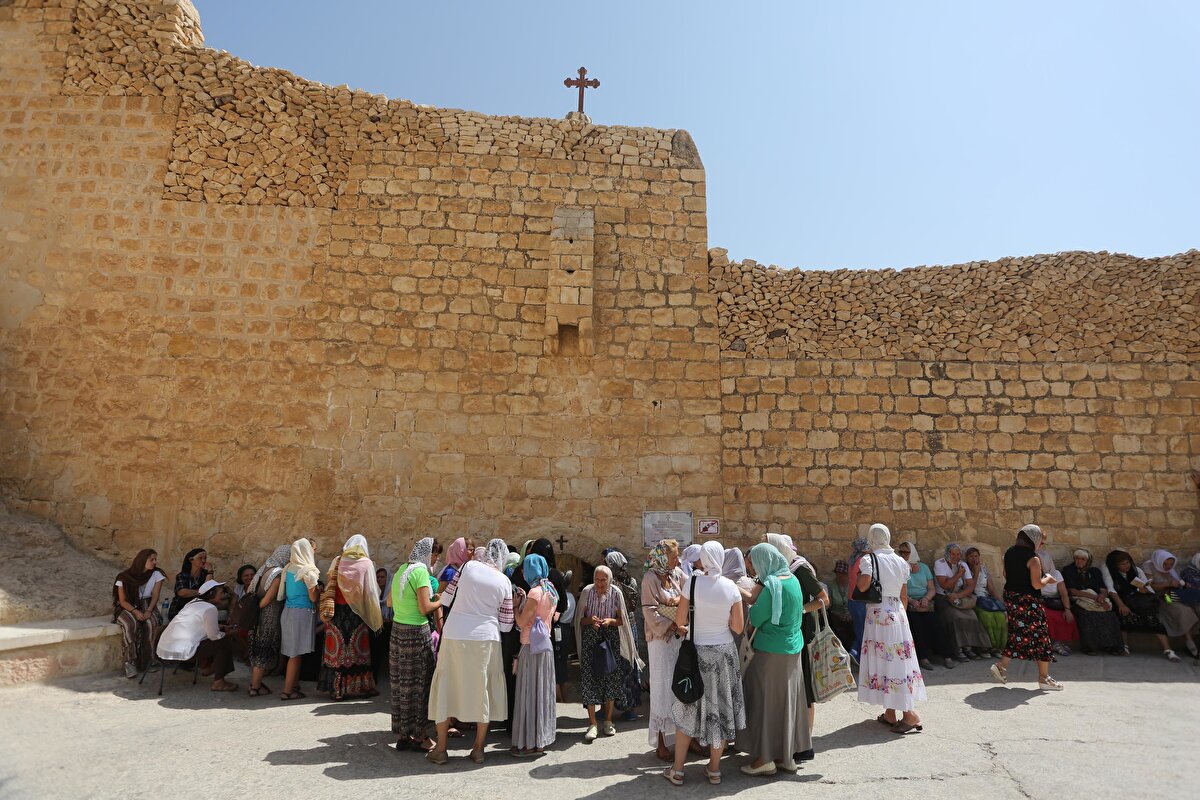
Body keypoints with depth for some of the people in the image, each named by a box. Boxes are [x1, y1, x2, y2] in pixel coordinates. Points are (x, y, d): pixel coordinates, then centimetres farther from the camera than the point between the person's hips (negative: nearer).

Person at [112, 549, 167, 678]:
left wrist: (148, 611, -21)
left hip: (146, 605, 1)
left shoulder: (157, 574, -2)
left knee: (153, 623, -31)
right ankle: (130, 662, -28)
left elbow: (155, 596, -4)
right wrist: (135, 611, -24)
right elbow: (123, 600, -7)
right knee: (131, 625, -35)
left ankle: (147, 661, -22)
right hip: (127, 607, -1)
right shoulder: (125, 576, -6)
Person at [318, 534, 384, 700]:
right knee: (358, 649, 6)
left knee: (338, 649, 8)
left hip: (337, 613, 2)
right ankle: (360, 687, 12)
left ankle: (337, 688, 14)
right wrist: (377, 617, 0)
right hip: (357, 613, -2)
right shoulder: (366, 564, -4)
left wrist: (327, 611, 2)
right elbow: (371, 592, -6)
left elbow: (328, 587, -1)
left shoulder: (337, 562, 3)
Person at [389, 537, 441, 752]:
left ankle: (402, 735, 22)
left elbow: (389, 602, 18)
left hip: (398, 630, 8)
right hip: (416, 632, -8)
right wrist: (440, 601, -2)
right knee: (419, 683, 2)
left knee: (401, 684, 12)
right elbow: (425, 608, -19)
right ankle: (420, 737, 10)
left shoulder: (401, 570, 11)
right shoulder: (420, 571, -14)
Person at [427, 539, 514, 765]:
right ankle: (478, 750, 19)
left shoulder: (468, 566, -3)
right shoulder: (504, 582, -1)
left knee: (447, 687, 11)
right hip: (485, 639, 0)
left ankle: (440, 750, 18)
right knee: (482, 690, 13)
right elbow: (506, 624, 2)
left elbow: (446, 599, 4)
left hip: (454, 636, 0)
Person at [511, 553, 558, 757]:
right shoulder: (550, 590, 11)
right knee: (542, 692, 12)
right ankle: (541, 739, 20)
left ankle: (531, 743, 4)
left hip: (532, 647, -9)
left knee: (530, 692, -2)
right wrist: (525, 601, 16)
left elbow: (522, 622, -15)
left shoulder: (535, 591, -16)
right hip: (544, 645, 9)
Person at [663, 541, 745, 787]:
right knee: (721, 707, 14)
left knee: (689, 707, 10)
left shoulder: (692, 581, -14)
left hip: (697, 651, -1)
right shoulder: (731, 587, -9)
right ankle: (714, 769, 23)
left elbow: (680, 620, -8)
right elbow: (738, 627, -5)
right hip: (724, 652, 1)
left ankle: (677, 770, 17)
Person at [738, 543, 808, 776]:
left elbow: (756, 619, -16)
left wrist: (752, 606, 5)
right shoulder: (792, 579, 5)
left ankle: (765, 758, 11)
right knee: (787, 700, 15)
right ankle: (786, 755, 24)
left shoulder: (772, 585, -21)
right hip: (793, 648, 8)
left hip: (772, 651, -8)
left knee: (766, 701, 3)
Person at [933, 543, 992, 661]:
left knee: (971, 616, -21)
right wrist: (959, 574, -14)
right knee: (955, 617, -27)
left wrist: (958, 595, -17)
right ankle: (957, 650, -19)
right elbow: (945, 585, -17)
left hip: (961, 598, 4)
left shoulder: (963, 565, 7)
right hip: (942, 598, -4)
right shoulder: (939, 564, -8)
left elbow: (971, 586, -1)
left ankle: (968, 647, -12)